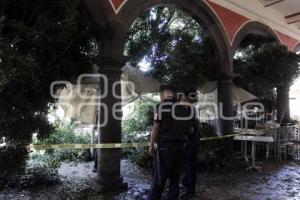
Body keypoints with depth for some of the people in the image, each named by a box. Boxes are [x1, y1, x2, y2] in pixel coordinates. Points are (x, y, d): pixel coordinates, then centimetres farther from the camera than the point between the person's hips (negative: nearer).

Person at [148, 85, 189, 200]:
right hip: (180, 145, 6)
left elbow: (156, 127, -8)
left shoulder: (162, 106, -5)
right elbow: (184, 127, 14)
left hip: (165, 145, -6)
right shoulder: (180, 107, 13)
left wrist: (151, 145, -3)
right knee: (175, 177, 12)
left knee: (159, 177, -1)